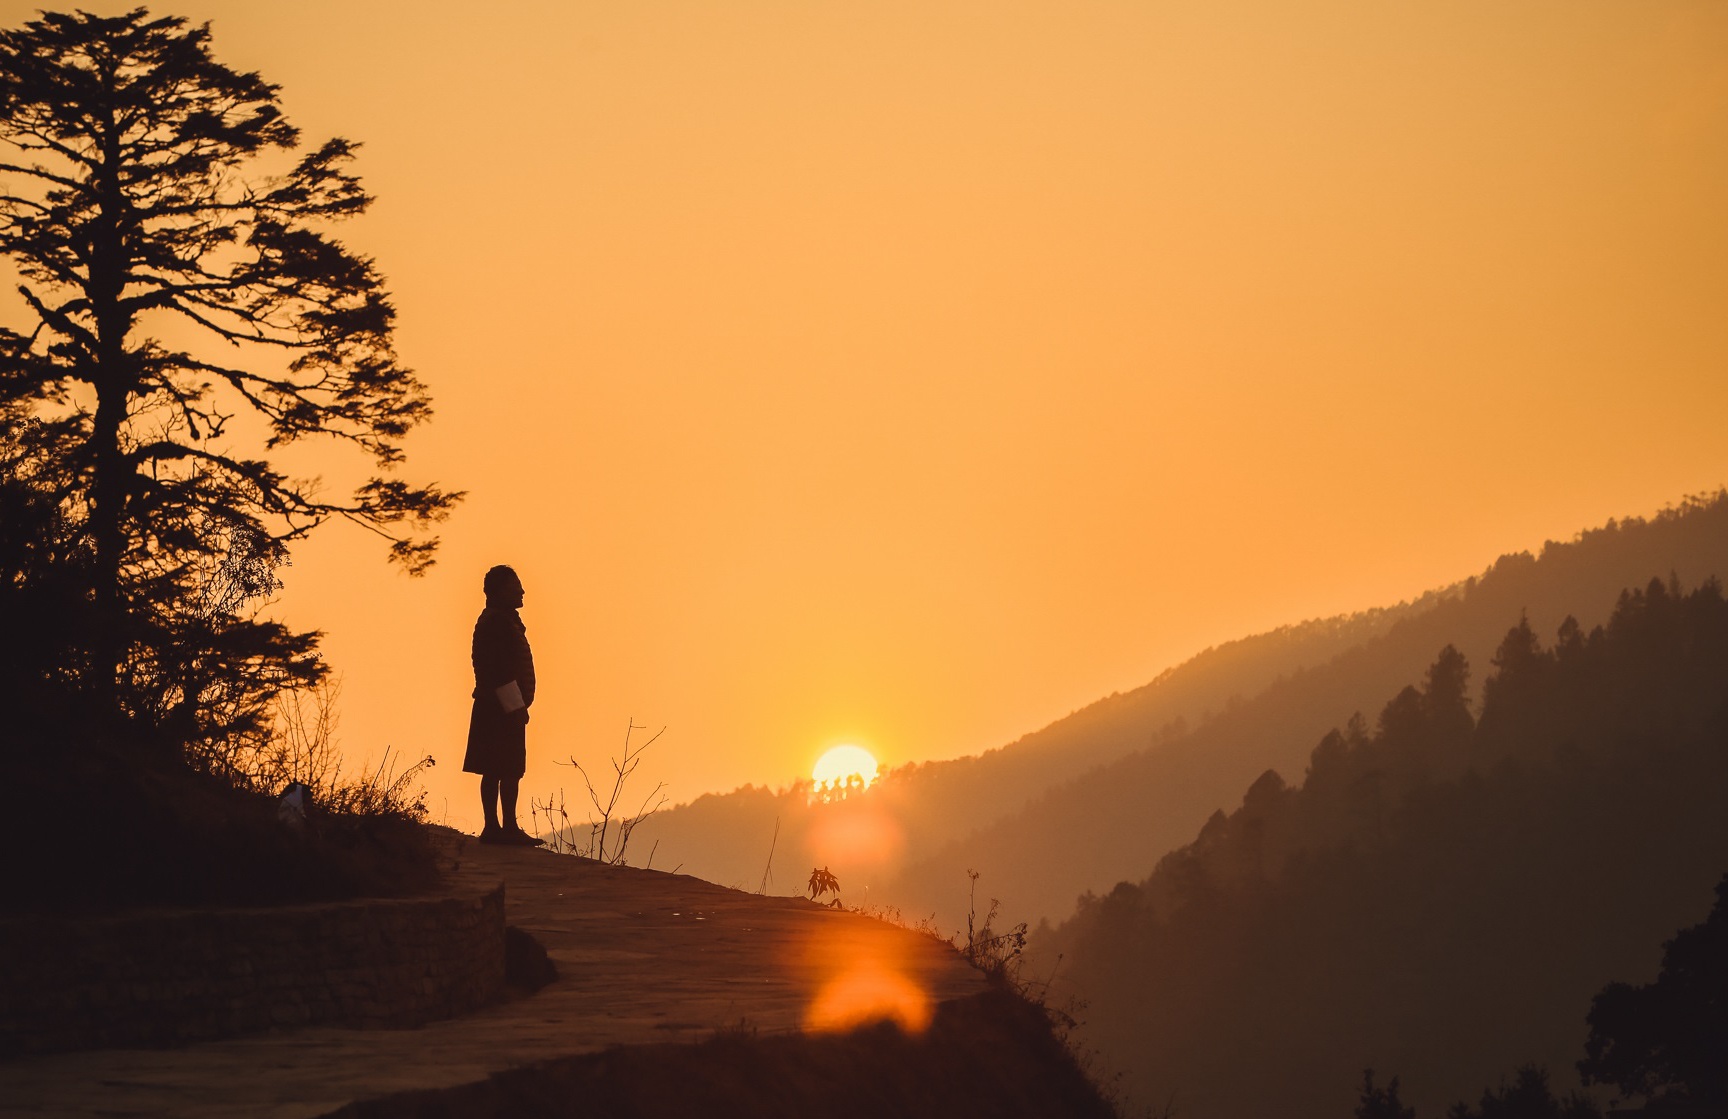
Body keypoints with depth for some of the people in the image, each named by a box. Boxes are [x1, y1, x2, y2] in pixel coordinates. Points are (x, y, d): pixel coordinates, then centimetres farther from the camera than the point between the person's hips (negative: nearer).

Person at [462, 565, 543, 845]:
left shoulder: (498, 620, 18)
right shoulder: (498, 622, -15)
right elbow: (500, 670, -21)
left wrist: (518, 704, 23)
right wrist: (516, 706, -20)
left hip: (496, 707, 11)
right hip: (504, 706, -11)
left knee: (494, 771, 9)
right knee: (509, 770, -9)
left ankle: (493, 828, 11)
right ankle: (508, 828, -9)